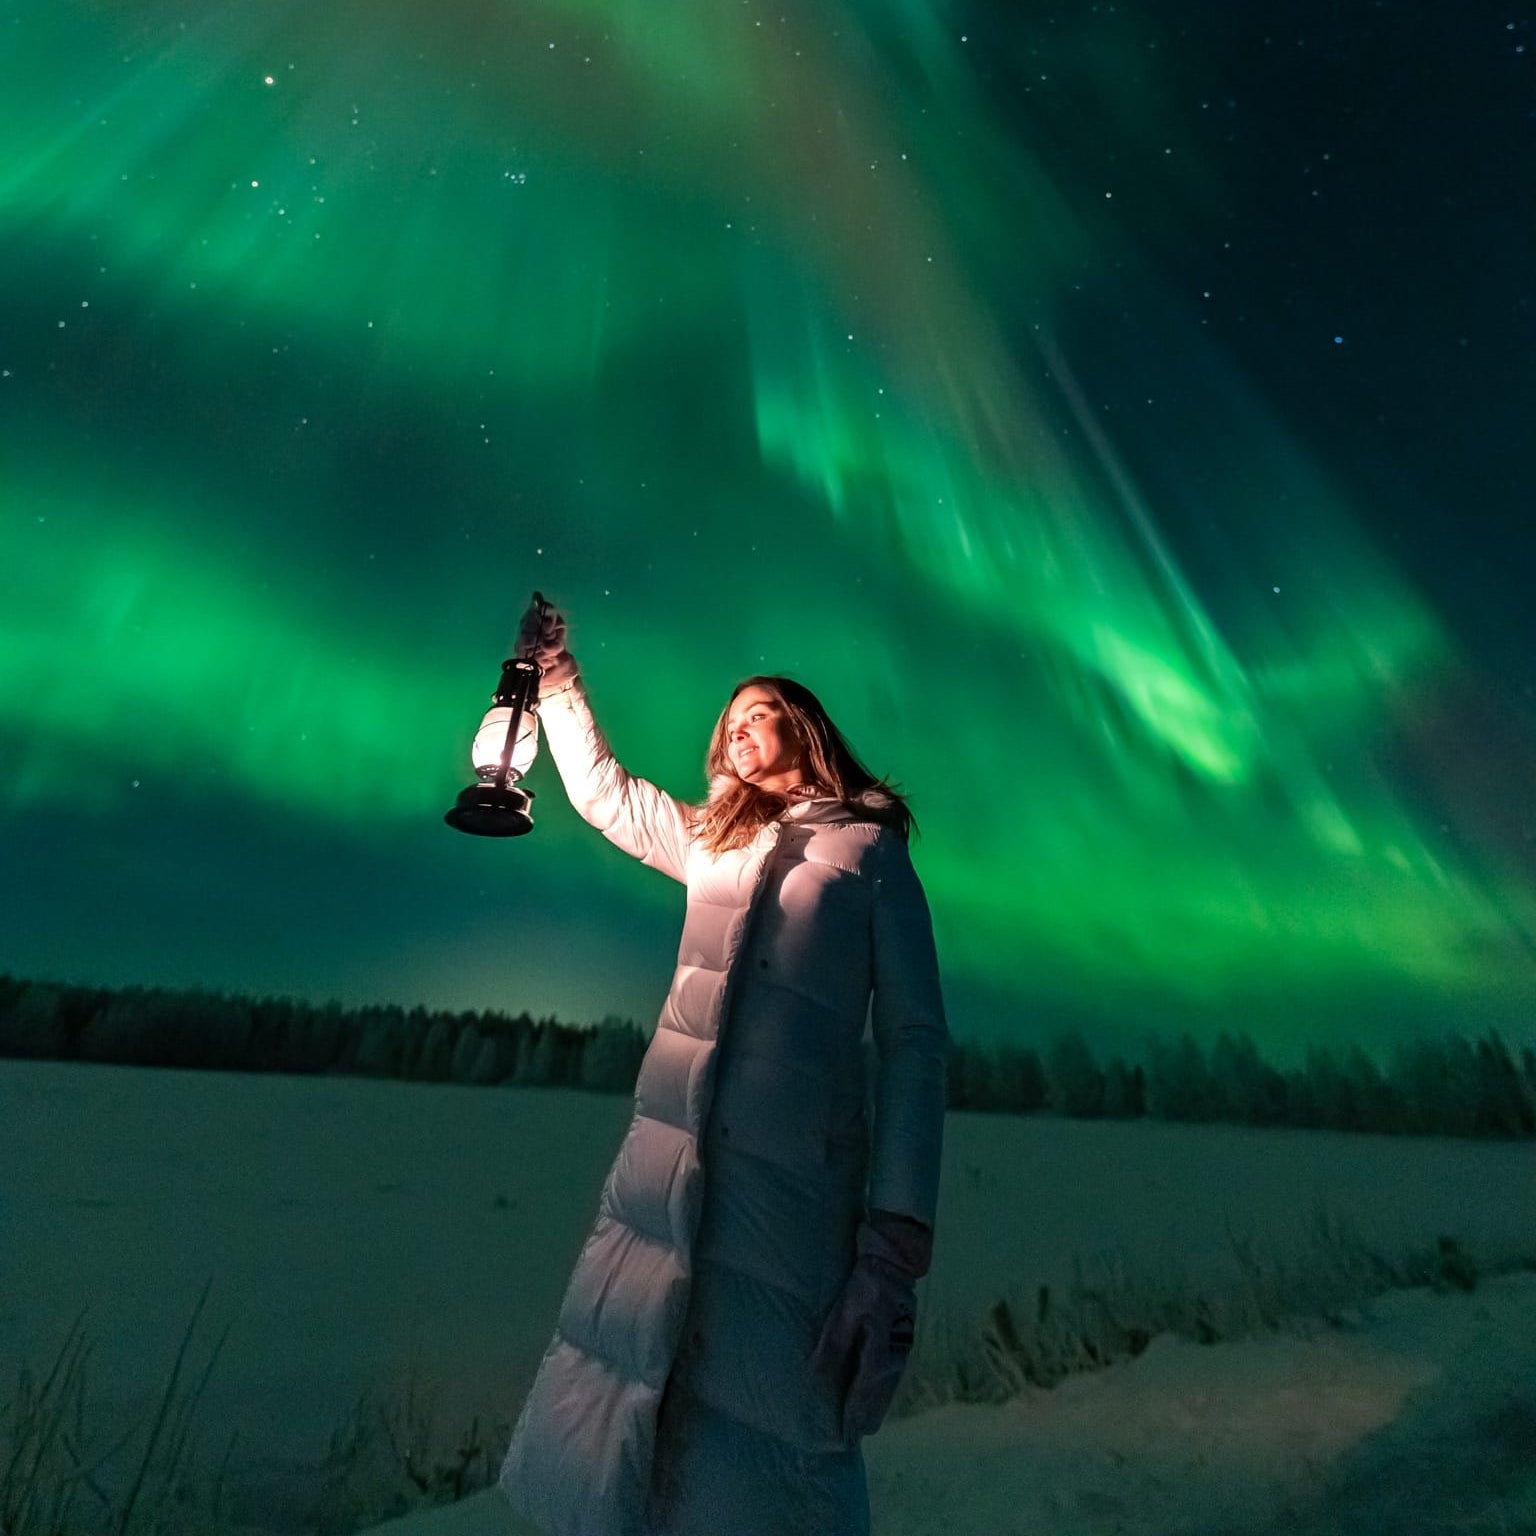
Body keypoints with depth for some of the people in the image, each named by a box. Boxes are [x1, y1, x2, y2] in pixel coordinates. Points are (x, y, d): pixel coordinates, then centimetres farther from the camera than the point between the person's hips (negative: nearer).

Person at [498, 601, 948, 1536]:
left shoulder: (872, 850, 3)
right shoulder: (713, 843, 18)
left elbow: (914, 1042, -3)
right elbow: (600, 790, 31)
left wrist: (896, 1246, -11)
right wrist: (557, 677, 30)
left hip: (792, 1185, -4)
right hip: (661, 1170, 5)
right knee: (608, 1457, 9)